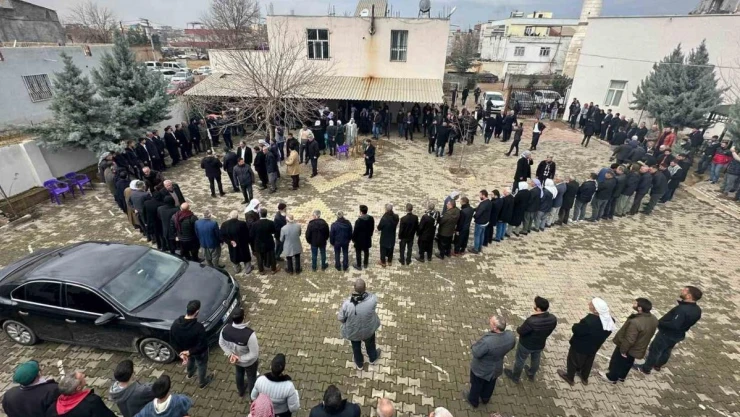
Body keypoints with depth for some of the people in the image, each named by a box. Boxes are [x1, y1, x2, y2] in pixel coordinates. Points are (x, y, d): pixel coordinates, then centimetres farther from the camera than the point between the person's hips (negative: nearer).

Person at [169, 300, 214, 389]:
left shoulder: (175, 323, -25)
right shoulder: (198, 327, -40)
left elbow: (172, 341, -11)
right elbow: (203, 345, -31)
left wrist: (180, 352, -4)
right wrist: (190, 352, -17)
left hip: (183, 350, 5)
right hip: (199, 352, -5)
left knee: (190, 360, 38)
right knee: (202, 365, 26)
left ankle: (190, 373, 67)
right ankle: (202, 382, 51)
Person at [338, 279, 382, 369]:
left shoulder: (347, 304, -35)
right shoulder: (371, 300, -36)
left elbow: (341, 318, -17)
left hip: (353, 331, 0)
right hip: (368, 329, 1)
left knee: (356, 347, 32)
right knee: (370, 343, 34)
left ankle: (359, 364, 59)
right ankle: (373, 359, 63)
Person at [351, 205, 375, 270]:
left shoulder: (358, 221, -29)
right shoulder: (371, 218, -12)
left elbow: (355, 231, -19)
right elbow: (372, 228, 2)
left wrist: (353, 239, -3)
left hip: (359, 240, -5)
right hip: (367, 239, 5)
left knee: (358, 253, 13)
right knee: (366, 252, 21)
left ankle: (359, 266, 27)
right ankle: (365, 264, 37)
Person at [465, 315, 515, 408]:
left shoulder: (487, 341, -45)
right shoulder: (511, 336, -26)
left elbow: (475, 353, -29)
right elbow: (511, 347, -3)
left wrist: (475, 345, -10)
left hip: (481, 369, -5)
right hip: (496, 368, 5)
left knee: (476, 385, 26)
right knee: (490, 385, 34)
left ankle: (473, 401, 52)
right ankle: (485, 398, 60)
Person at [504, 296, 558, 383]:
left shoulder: (531, 321, -42)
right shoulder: (553, 319, -22)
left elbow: (520, 331, -25)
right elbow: (549, 332, -3)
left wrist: (518, 328, -2)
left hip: (526, 345, -5)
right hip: (540, 345, 5)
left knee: (520, 360, 22)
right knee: (535, 359, 33)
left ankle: (515, 377, 46)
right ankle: (531, 375, 59)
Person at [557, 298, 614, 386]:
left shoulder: (589, 321, -42)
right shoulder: (610, 320, -17)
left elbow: (576, 330, -28)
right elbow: (606, 334, 1)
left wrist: (576, 325, -8)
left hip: (580, 346, -6)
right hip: (594, 346, 6)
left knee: (573, 361, 20)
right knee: (588, 362, 30)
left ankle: (570, 378, 41)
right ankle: (584, 378, 52)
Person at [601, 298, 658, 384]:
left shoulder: (635, 322, -41)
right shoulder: (653, 319, -13)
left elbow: (629, 340, -32)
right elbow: (649, 334, 4)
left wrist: (623, 350, -16)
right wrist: (641, 342, 19)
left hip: (627, 348, -7)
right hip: (638, 348, 7)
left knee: (616, 362, 19)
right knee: (628, 363, 29)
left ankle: (612, 378, 39)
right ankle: (621, 376, 50)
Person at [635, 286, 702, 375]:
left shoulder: (682, 309, -36)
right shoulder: (697, 309, -5)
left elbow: (674, 325, -37)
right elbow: (689, 322, 8)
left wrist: (659, 322, -23)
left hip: (667, 334, -8)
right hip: (678, 335, 8)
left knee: (654, 350, 10)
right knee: (666, 351, 27)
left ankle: (646, 368, 25)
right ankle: (658, 365, 47)